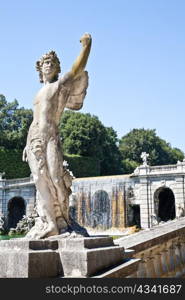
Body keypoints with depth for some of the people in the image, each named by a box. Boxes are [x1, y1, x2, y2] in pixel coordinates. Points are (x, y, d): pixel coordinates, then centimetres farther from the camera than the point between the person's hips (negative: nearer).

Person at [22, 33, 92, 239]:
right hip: (33, 139, 5)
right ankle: (47, 223, -7)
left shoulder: (61, 84, 10)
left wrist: (86, 46, -10)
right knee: (41, 180, -4)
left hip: (50, 137, -5)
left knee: (55, 178, -12)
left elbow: (78, 69, -4)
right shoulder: (40, 92, 26)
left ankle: (61, 220, -4)